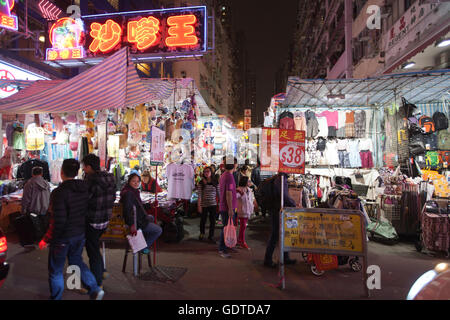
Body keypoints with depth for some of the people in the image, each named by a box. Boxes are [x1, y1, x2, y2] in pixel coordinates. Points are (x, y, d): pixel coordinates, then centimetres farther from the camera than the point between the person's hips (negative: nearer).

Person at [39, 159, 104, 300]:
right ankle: (95, 290, 18)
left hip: (63, 237, -7)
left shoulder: (59, 193, -24)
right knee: (77, 261, 24)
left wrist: (46, 240, -13)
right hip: (80, 234, 7)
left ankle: (56, 297, 29)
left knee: (55, 270, 14)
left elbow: (58, 222, -24)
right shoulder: (85, 189, -3)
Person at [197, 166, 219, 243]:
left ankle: (211, 236, 19)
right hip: (204, 205, -1)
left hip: (213, 205, 1)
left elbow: (218, 193, 6)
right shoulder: (201, 183, -5)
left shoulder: (215, 182, 0)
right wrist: (199, 205, -9)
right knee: (203, 220, 13)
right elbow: (199, 195, -6)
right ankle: (202, 234, 37)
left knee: (213, 221, 3)